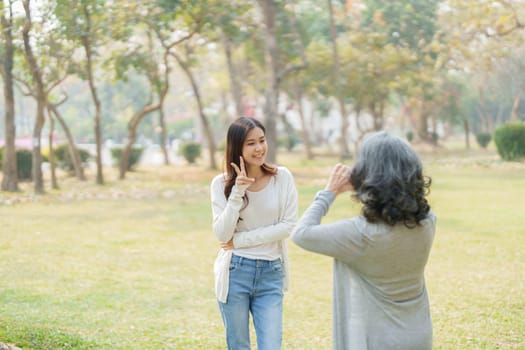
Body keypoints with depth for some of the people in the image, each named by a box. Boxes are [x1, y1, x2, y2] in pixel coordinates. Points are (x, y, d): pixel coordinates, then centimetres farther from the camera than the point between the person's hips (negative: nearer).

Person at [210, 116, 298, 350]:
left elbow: (289, 225, -8)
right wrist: (237, 192, -20)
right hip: (235, 273, 0)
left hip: (271, 274, 0)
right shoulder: (221, 183, -3)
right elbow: (222, 235, -10)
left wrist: (240, 241, -11)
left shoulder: (282, 177, -3)